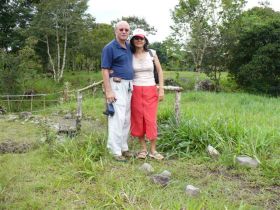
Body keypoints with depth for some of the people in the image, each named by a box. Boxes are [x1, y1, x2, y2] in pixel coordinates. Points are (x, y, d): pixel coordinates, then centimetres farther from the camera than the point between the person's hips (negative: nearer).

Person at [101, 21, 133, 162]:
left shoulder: (129, 46, 12)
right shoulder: (109, 48, -8)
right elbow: (105, 70, -12)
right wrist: (108, 91, -19)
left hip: (129, 86, 8)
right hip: (117, 86, -7)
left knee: (127, 118, 10)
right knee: (118, 118, -10)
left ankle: (124, 147, 20)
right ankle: (115, 150, -3)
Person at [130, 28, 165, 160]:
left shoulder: (152, 53, 2)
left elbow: (160, 71, 5)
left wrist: (161, 89, -1)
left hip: (151, 90, -1)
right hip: (136, 91, 1)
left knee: (151, 120, -4)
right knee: (138, 120, 2)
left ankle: (153, 150, 7)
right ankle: (143, 149, 15)